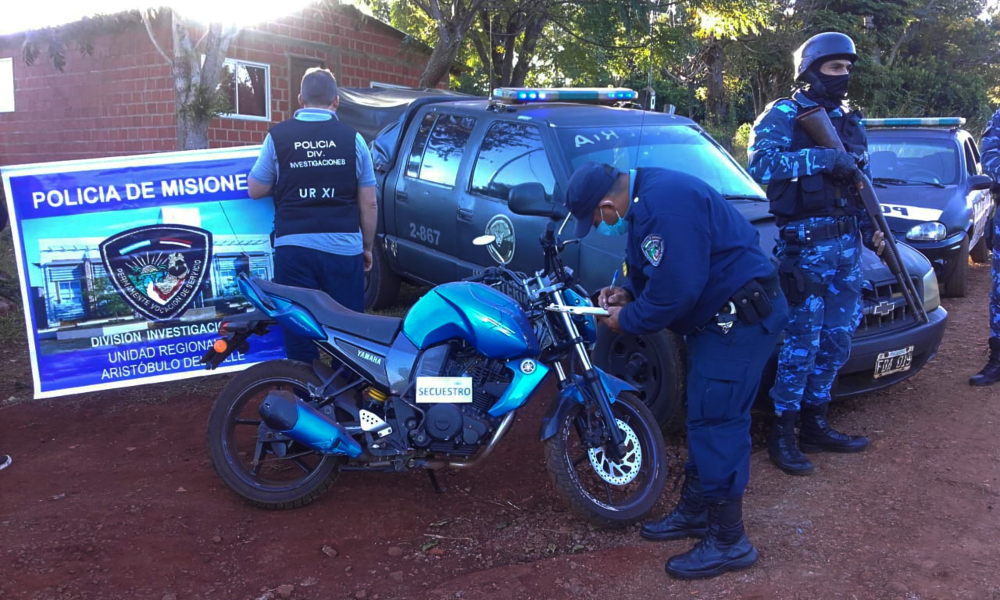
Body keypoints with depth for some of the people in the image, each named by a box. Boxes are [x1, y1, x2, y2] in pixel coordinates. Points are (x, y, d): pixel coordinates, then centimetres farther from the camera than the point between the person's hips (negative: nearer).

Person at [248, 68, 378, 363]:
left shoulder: (278, 136, 1)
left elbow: (256, 190, 9)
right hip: (343, 247, 0)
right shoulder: (352, 138, 1)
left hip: (294, 247, 0)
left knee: (299, 331, 7)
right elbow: (369, 203, 3)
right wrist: (367, 247, 14)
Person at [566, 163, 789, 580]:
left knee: (715, 423, -8)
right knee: (704, 419, 17)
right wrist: (627, 294, 5)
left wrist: (628, 320, -12)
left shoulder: (664, 207, -25)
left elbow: (675, 289, -27)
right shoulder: (645, 196, 9)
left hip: (741, 318, -11)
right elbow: (663, 270, 21)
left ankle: (728, 541, 3)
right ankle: (694, 512, 30)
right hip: (722, 316, 11)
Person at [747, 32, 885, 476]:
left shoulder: (848, 121, 18)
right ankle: (782, 434, 6)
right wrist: (823, 157, -27)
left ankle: (814, 425, 24)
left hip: (847, 245, 8)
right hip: (805, 244, -7)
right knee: (802, 342, -5)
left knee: (836, 341, 11)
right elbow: (760, 164, -24)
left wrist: (870, 227, 11)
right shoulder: (783, 115, -5)